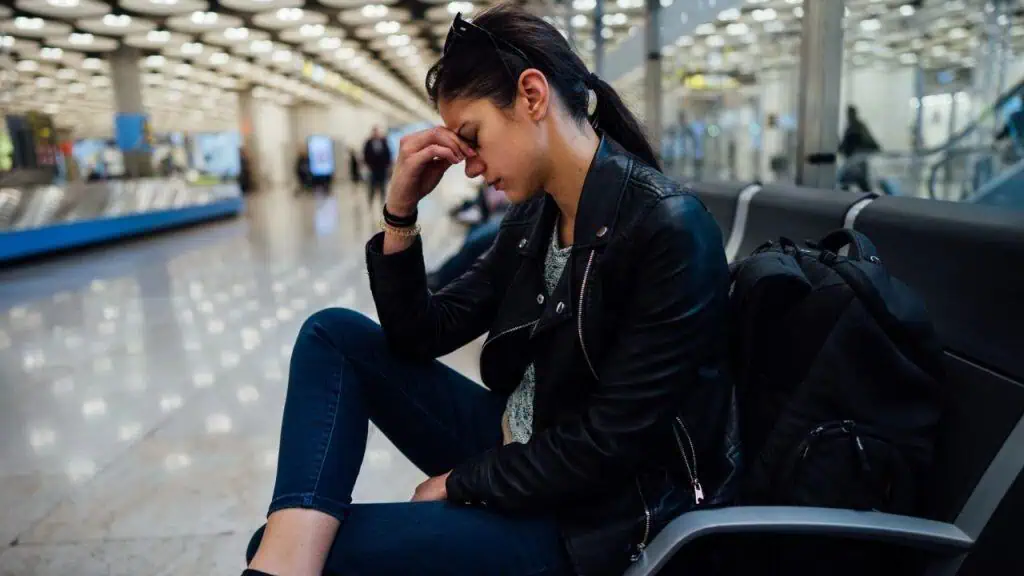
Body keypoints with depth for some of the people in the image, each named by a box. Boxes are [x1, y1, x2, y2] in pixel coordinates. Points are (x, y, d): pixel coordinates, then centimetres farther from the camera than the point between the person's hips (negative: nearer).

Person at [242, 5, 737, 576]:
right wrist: (402, 208, -10)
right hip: (513, 451, 8)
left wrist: (461, 483, -12)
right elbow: (418, 337, 3)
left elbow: (612, 440, -23)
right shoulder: (533, 215, 1)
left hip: (592, 515, -8)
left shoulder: (669, 228, -23)